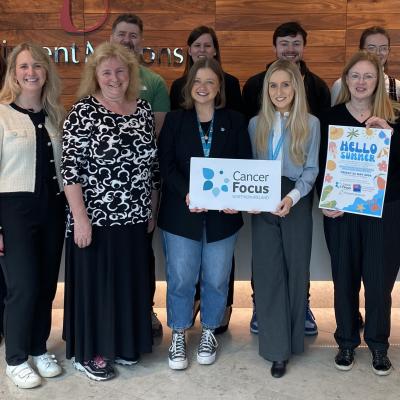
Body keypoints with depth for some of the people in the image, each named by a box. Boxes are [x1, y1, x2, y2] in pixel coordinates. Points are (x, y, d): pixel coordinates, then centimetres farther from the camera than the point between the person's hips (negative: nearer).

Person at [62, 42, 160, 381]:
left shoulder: (144, 109, 6)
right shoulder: (83, 111, -9)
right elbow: (71, 168, -13)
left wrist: (152, 209, 11)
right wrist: (80, 218, -17)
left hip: (134, 218, 5)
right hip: (95, 218, -5)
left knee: (130, 281, 15)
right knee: (95, 282, 6)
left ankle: (123, 343, 34)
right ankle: (89, 353, 24)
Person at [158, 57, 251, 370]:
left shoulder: (235, 121, 5)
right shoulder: (175, 120, 4)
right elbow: (166, 165, -4)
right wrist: (187, 193, -20)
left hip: (222, 215, 1)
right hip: (182, 213, -1)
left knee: (216, 279, 10)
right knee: (180, 278, 4)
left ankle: (209, 333, 30)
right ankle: (179, 335, 23)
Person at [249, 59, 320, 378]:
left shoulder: (310, 124, 0)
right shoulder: (256, 124, 8)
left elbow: (311, 170, -2)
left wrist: (292, 197, -18)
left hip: (297, 206, -1)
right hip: (263, 206, 2)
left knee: (296, 269, 8)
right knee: (268, 273, 0)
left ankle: (293, 337, 25)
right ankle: (277, 349, 7)